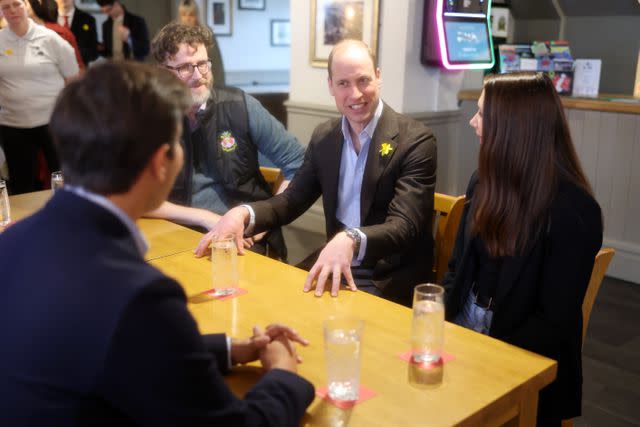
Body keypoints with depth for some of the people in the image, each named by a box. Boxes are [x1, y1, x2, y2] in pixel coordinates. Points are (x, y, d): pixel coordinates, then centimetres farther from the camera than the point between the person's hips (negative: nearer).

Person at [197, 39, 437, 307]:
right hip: (334, 268, 5)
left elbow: (404, 226, -21)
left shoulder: (416, 140, -12)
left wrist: (351, 240, -41)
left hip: (389, 281, -5)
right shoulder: (323, 137, 7)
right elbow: (292, 200, 8)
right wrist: (243, 213, -13)